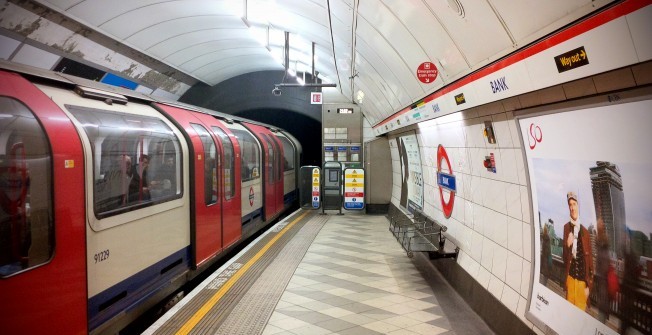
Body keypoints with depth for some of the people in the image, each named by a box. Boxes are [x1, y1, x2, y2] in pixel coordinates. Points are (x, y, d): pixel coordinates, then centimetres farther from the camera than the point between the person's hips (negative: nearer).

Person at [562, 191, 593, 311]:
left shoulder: (585, 231, 5)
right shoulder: (565, 228, 0)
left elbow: (589, 259, 7)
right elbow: (563, 256, 0)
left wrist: (589, 285, 2)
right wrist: (567, 245, -22)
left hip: (583, 279, 1)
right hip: (570, 277, -1)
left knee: (581, 309, 6)